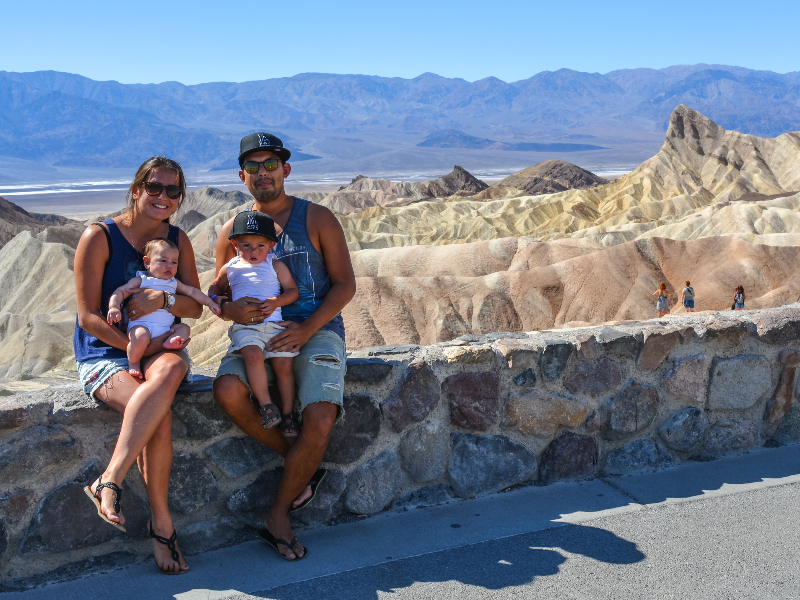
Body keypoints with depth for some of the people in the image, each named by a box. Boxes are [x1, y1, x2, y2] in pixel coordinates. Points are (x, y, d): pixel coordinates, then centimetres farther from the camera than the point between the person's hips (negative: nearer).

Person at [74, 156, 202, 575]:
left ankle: (109, 481, -35)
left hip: (159, 347, 4)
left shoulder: (178, 240, 9)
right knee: (160, 417, -33)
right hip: (103, 353, -3)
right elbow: (88, 316, -10)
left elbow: (196, 306, 7)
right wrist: (141, 347, -19)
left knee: (170, 369, -37)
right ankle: (161, 523, -20)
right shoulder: (99, 237, -7)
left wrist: (163, 300, -16)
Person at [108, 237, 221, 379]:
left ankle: (170, 342, -31)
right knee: (141, 336, -34)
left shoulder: (174, 283, 23)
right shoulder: (141, 280, 8)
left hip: (165, 328, 6)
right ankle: (133, 363, -11)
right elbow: (120, 292, 2)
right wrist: (114, 307, -17)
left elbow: (192, 291, 27)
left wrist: (210, 303, 18)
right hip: (141, 324, -6)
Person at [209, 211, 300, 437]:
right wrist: (215, 300, 10)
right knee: (253, 355, -30)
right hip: (244, 326, 0)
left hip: (274, 323, 0)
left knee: (283, 365, -13)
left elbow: (293, 290, 7)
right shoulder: (230, 268, 14)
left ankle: (288, 415, 3)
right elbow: (215, 287, 32)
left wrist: (276, 302, -11)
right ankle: (266, 406, -19)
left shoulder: (275, 266, 8)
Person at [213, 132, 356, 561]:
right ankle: (303, 467, -7)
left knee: (319, 420, -26)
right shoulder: (232, 230, 10)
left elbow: (345, 284, -2)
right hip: (258, 334, 3)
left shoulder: (317, 218, 2)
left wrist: (306, 330, -16)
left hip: (317, 330, -2)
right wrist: (231, 310, -13)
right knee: (227, 390, -29)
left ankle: (278, 515, -3)